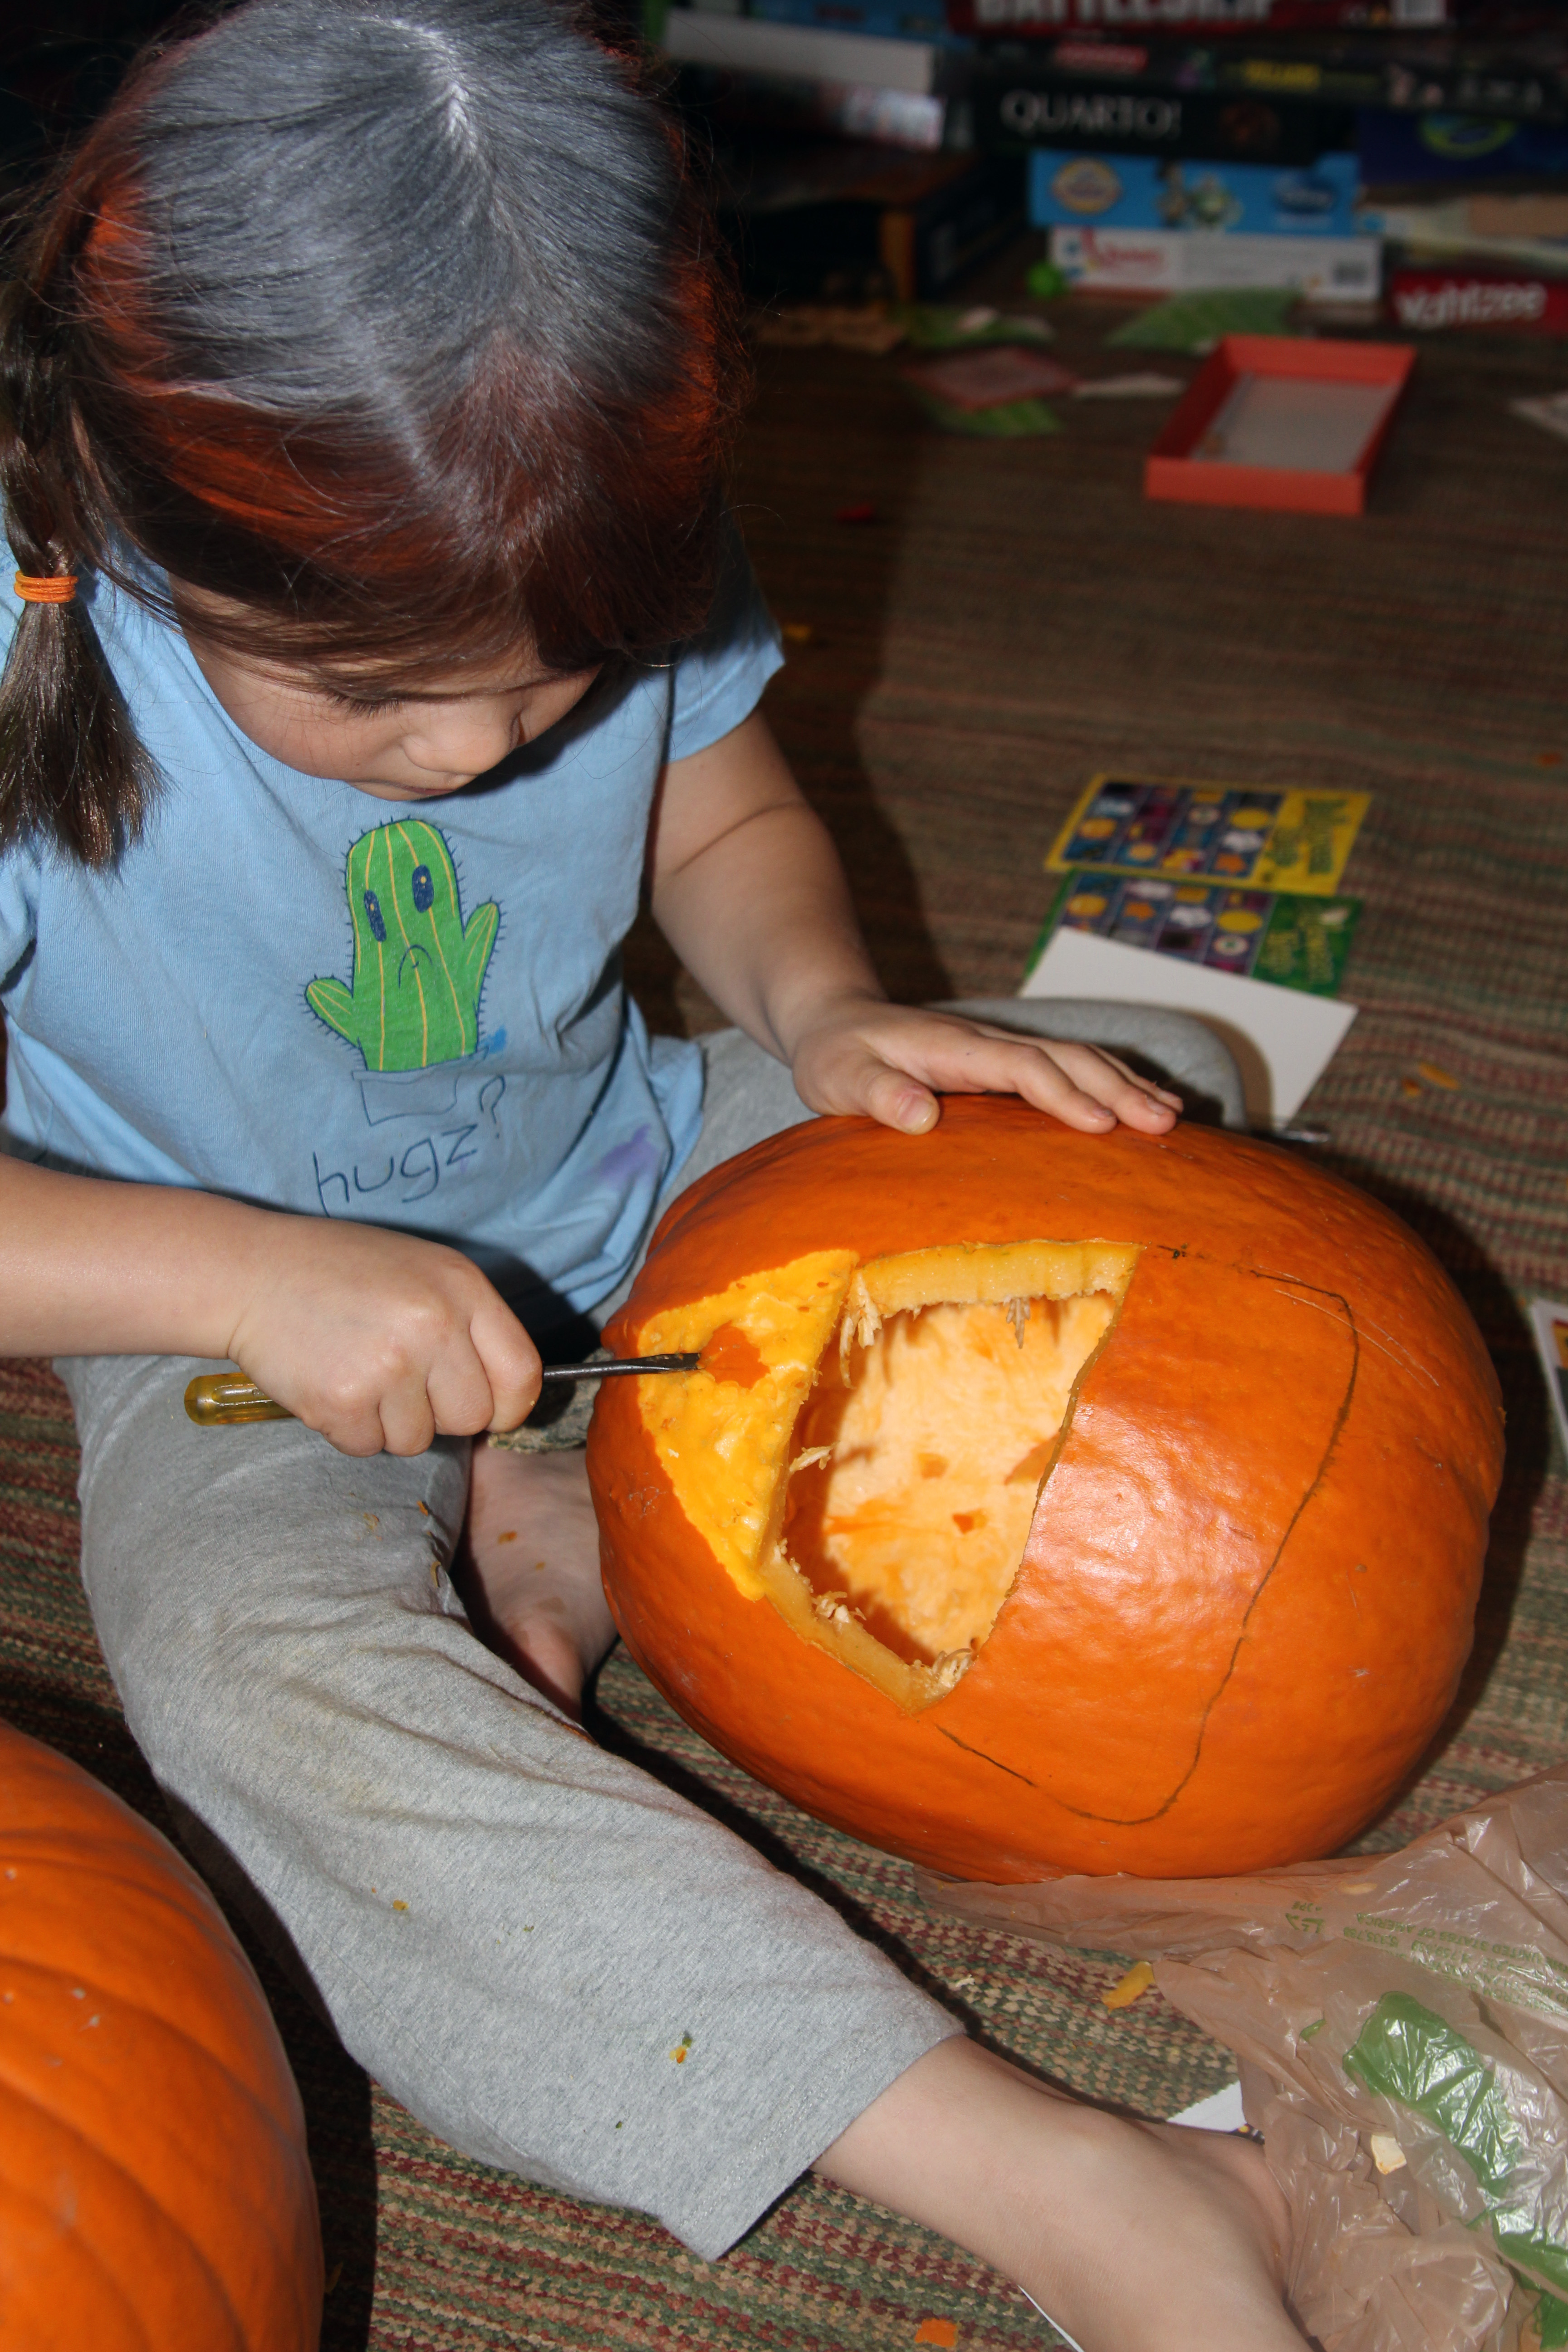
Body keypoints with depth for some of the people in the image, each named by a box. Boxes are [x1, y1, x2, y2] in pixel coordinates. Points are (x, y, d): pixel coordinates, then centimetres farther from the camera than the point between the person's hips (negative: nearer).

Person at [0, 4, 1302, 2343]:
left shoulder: (605, 571, -15)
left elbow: (726, 816, 4)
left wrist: (820, 1003, -17)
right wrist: (244, 1273, -34)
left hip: (630, 1183, 4)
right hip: (249, 1330, -3)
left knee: (1108, 1174, -9)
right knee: (265, 1673, -35)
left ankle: (569, 1522, -14)